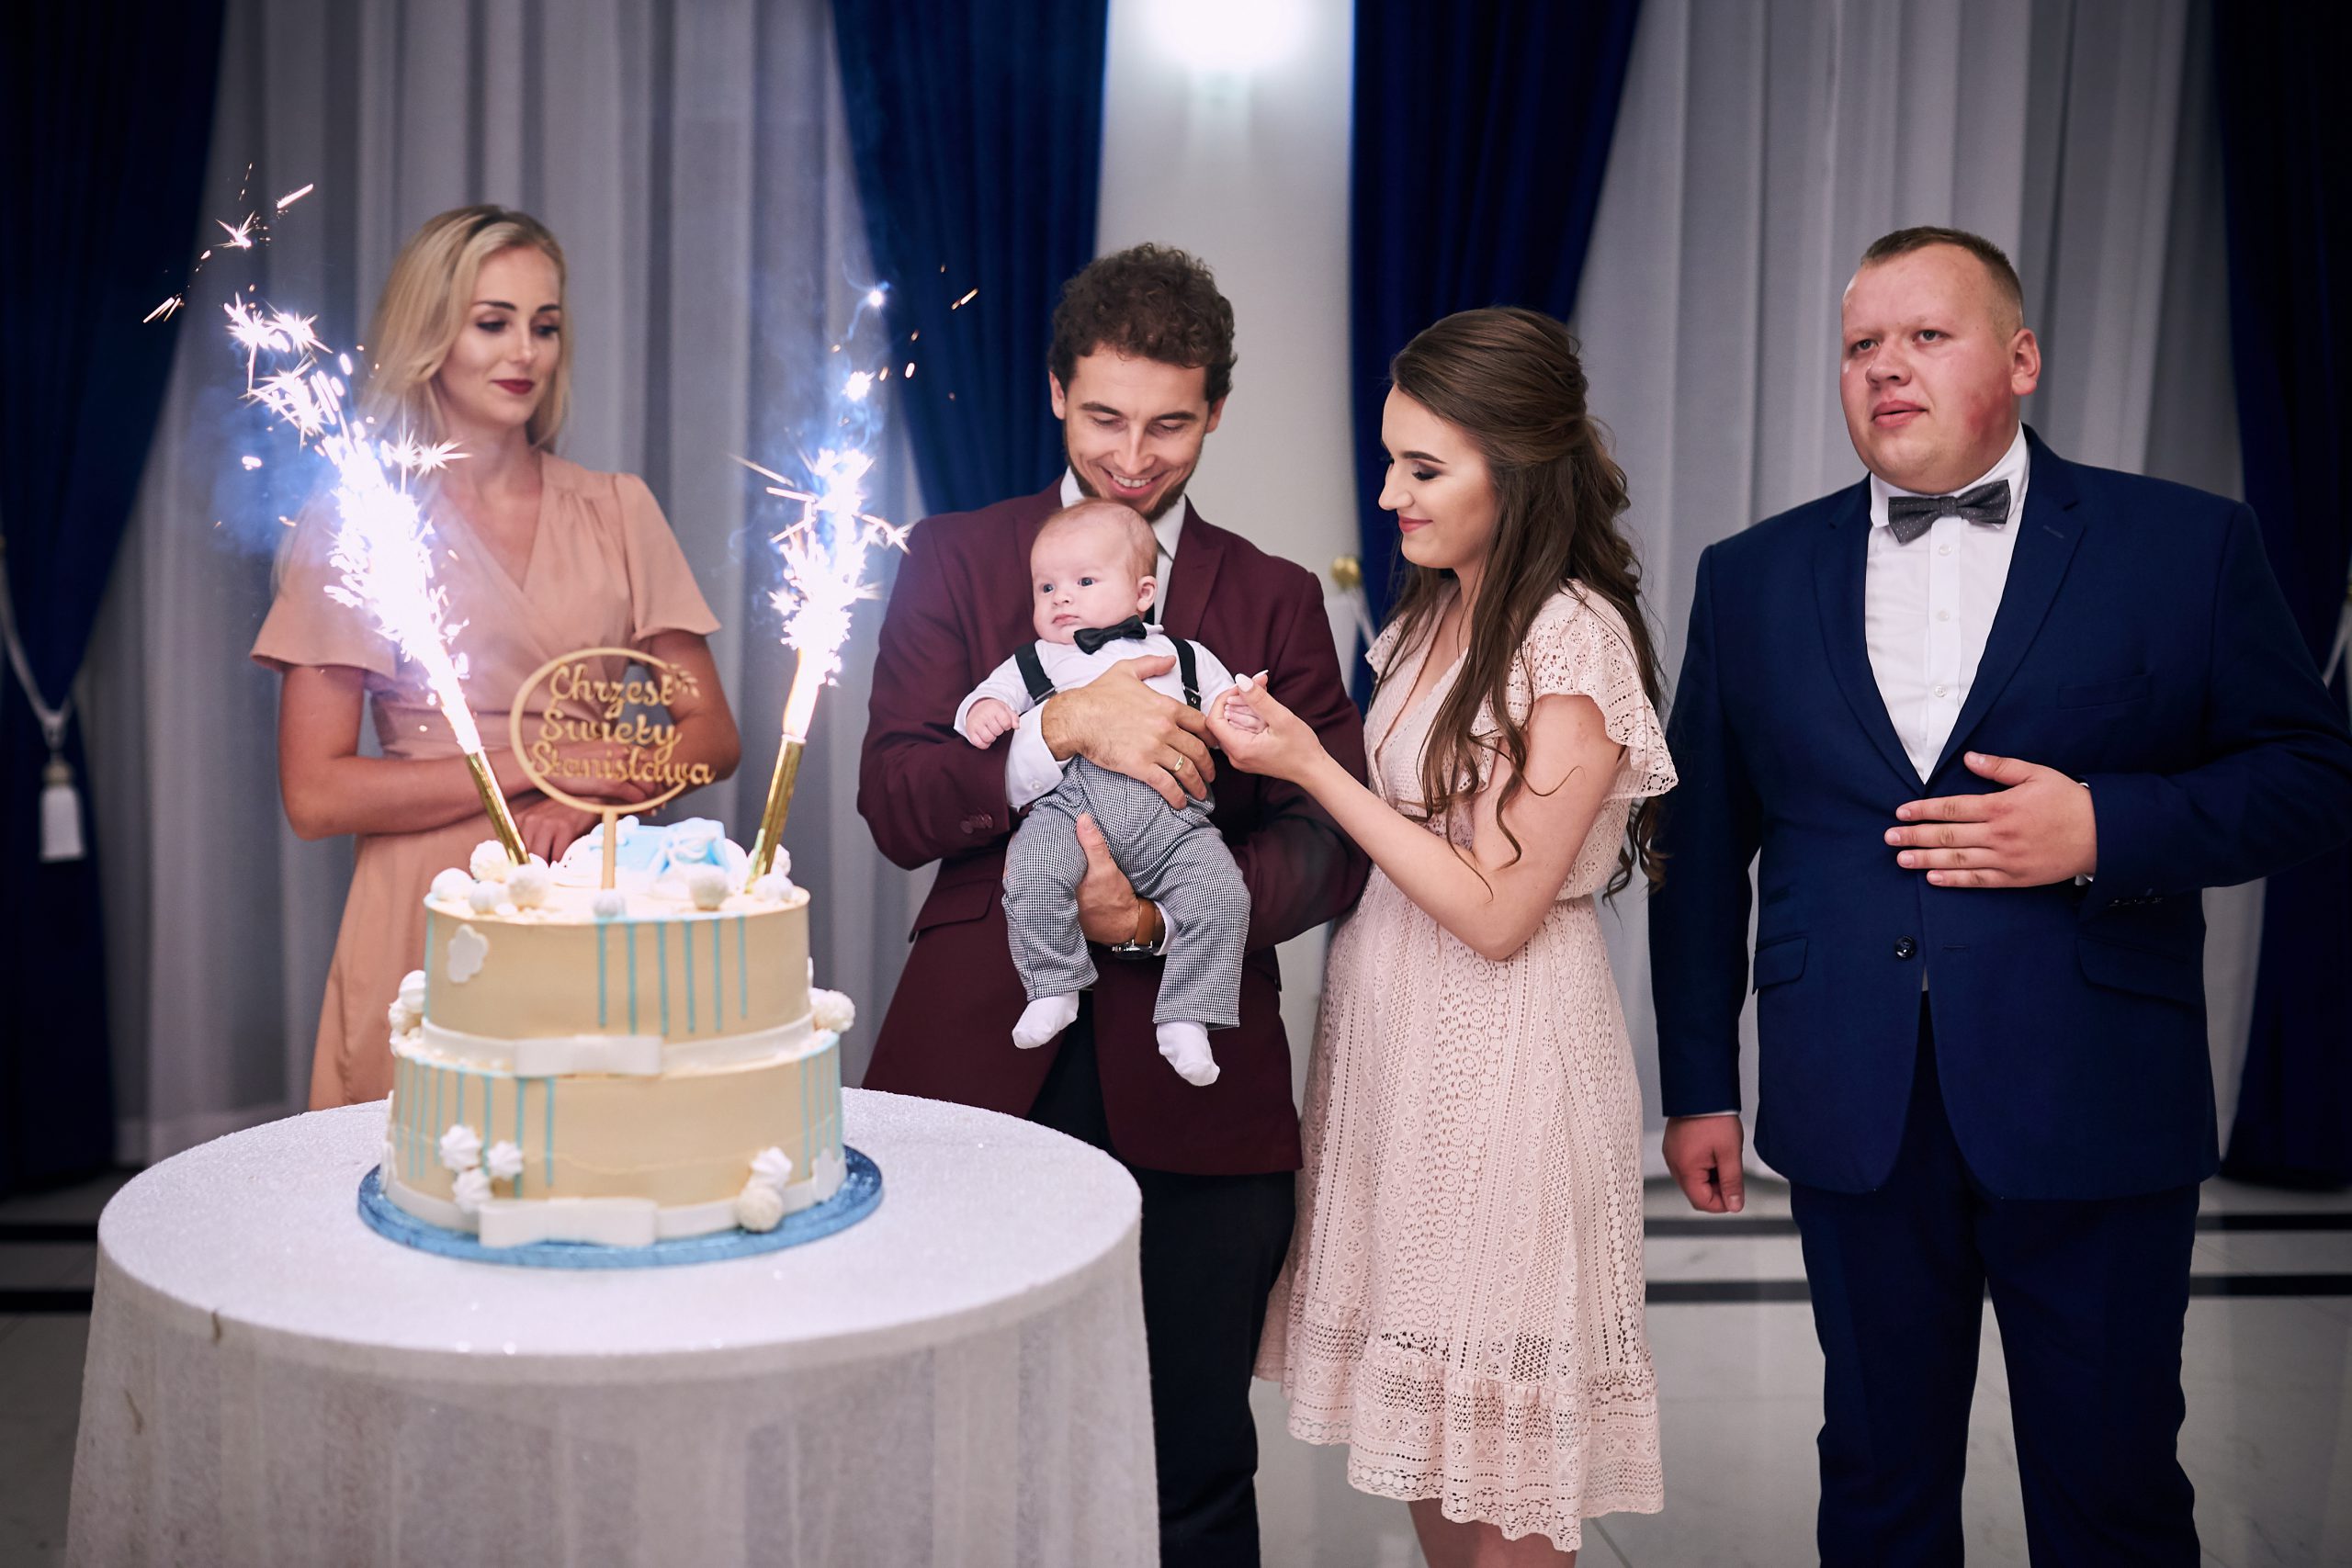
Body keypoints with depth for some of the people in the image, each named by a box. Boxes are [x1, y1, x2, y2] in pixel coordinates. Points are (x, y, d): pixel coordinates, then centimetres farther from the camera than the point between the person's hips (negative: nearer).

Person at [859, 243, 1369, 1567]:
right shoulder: (955, 560, 7)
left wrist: (1165, 915, -15)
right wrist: (1065, 728, -20)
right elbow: (896, 807, -4)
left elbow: (1330, 848, 2)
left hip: (1193, 1093, 0)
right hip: (982, 1070, 0)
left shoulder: (1277, 600, 8)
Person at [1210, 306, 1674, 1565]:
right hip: (1390, 1020, 8)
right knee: (1419, 1411, 19)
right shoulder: (1430, 613, 8)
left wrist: (1313, 768, -18)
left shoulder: (1576, 640, -18)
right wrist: (1274, 745, 2)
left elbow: (1498, 913, -19)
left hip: (1499, 1052, -8)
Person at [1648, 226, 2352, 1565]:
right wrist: (1699, 1084, 6)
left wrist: (2104, 828, -16)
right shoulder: (1754, 577, 7)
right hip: (1855, 1115, 2)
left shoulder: (2190, 546, 1)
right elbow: (1703, 850, 8)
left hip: (2096, 1109, -2)